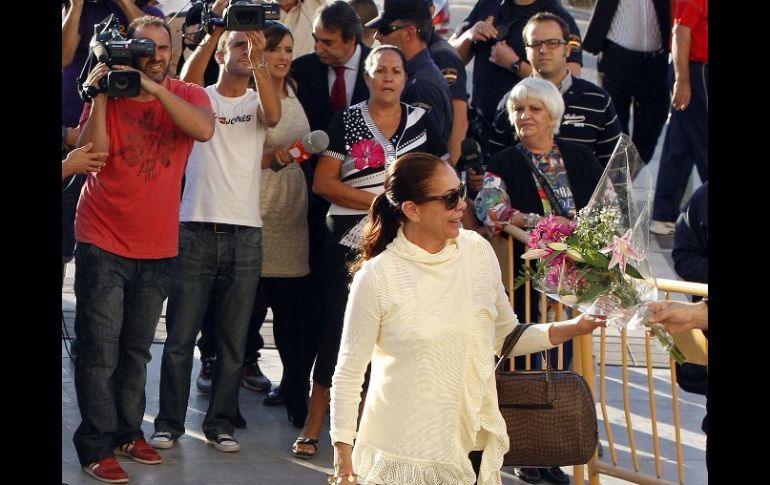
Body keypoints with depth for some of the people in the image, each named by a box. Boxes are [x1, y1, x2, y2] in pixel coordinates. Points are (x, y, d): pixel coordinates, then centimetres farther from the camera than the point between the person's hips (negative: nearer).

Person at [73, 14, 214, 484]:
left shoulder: (187, 95, 0)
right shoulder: (108, 95, -4)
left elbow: (204, 129, -22)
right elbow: (93, 154, -17)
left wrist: (154, 87, -27)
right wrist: (100, 95, -20)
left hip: (157, 247, 3)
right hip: (104, 243, -3)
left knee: (137, 351, 14)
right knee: (100, 351, -4)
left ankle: (128, 431, 26)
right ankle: (97, 446, 2)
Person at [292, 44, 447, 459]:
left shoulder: (423, 122, 9)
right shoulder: (347, 121, 3)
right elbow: (323, 182, -4)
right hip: (351, 245, -1)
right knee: (337, 332, -1)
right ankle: (312, 429, 6)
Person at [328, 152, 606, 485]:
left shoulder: (478, 251, 3)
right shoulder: (377, 276, -11)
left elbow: (505, 337, 13)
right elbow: (348, 373, -5)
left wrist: (572, 328, 1)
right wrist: (343, 450, -7)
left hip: (473, 446, 4)